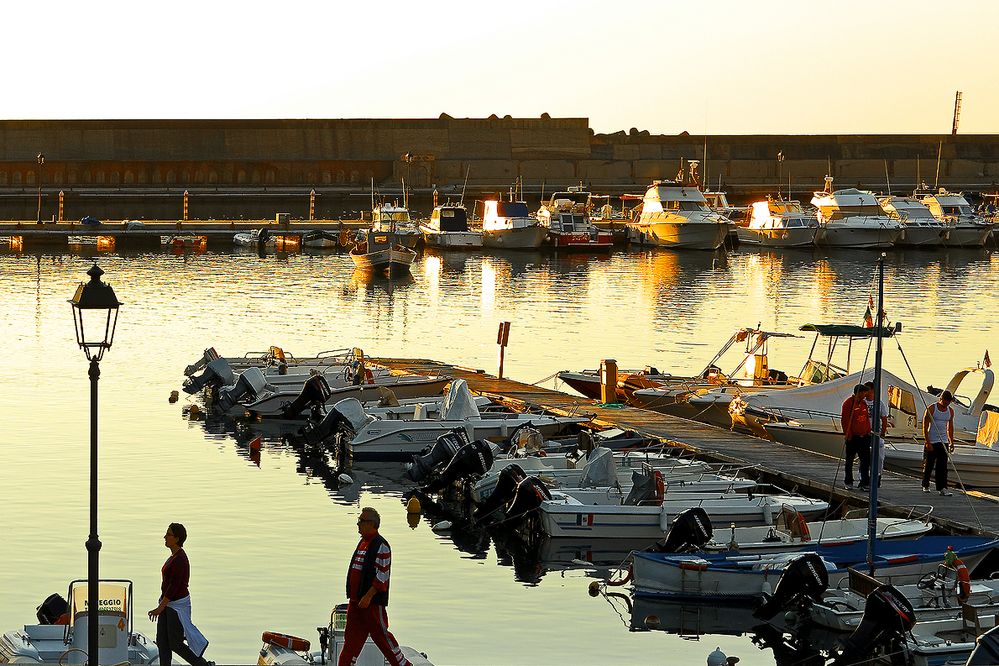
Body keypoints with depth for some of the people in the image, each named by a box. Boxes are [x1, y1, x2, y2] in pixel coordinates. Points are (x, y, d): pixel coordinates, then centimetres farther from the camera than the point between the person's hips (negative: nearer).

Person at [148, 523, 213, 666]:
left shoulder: (180, 560, -23)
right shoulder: (175, 556, 8)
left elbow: (174, 586, -25)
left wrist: (161, 607, -24)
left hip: (177, 605, -10)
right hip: (169, 603, 10)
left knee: (175, 644, 0)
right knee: (162, 642, 7)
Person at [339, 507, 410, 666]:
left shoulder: (381, 546, -14)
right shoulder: (362, 543, 14)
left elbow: (382, 576, -19)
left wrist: (368, 597, -23)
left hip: (373, 602, -9)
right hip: (356, 600, 9)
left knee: (381, 635, 0)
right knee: (352, 637, 7)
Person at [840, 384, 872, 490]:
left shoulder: (863, 403, 12)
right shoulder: (848, 403, -8)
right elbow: (844, 420, -10)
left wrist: (868, 433, 13)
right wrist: (847, 434, -14)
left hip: (863, 437, 6)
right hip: (852, 437, -6)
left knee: (865, 460, -1)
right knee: (849, 460, 6)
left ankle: (865, 483, 0)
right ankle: (848, 482, 15)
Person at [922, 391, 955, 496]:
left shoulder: (950, 410, 6)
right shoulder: (931, 409, -9)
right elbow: (925, 426, -10)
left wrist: (951, 442, 14)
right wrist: (927, 442, -16)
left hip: (944, 442, 4)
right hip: (931, 442, -4)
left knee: (942, 466, -4)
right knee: (928, 465, 5)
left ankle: (942, 488, -9)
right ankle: (925, 486, 21)